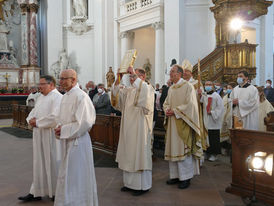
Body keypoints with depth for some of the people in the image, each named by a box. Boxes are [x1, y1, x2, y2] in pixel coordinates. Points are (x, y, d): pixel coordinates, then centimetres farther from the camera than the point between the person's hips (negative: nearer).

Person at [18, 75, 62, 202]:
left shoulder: (57, 97, -14)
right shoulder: (41, 97, 15)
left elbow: (55, 117, -24)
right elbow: (34, 111, 20)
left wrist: (37, 122, -15)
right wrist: (30, 119, -3)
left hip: (51, 135, -8)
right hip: (39, 136, 8)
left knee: (52, 163, 3)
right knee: (39, 163, 14)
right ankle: (36, 192, 25)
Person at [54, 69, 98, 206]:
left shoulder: (81, 96, -17)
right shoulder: (65, 96, 11)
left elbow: (84, 123, -22)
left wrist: (63, 130, -15)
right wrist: (59, 129, 0)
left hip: (77, 141, -9)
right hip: (67, 141, 9)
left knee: (76, 176, 4)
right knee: (67, 175, 19)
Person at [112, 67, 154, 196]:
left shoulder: (148, 88, -4)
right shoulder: (129, 90, 15)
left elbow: (144, 90, -26)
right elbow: (116, 92, 7)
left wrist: (135, 76, -24)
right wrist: (118, 78, -5)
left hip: (140, 128, -7)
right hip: (128, 128, 7)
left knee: (140, 154, -2)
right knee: (129, 155, 12)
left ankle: (143, 185, 10)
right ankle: (130, 183, 24)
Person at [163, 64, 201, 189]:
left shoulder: (188, 86, -6)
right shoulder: (171, 88, 15)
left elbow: (190, 104, -15)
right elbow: (166, 103, 19)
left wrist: (175, 111, -16)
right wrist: (167, 110, -2)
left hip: (182, 123, -7)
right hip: (172, 123, 7)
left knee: (183, 150, -5)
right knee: (173, 149, 9)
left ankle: (186, 178, 6)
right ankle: (175, 175, 20)